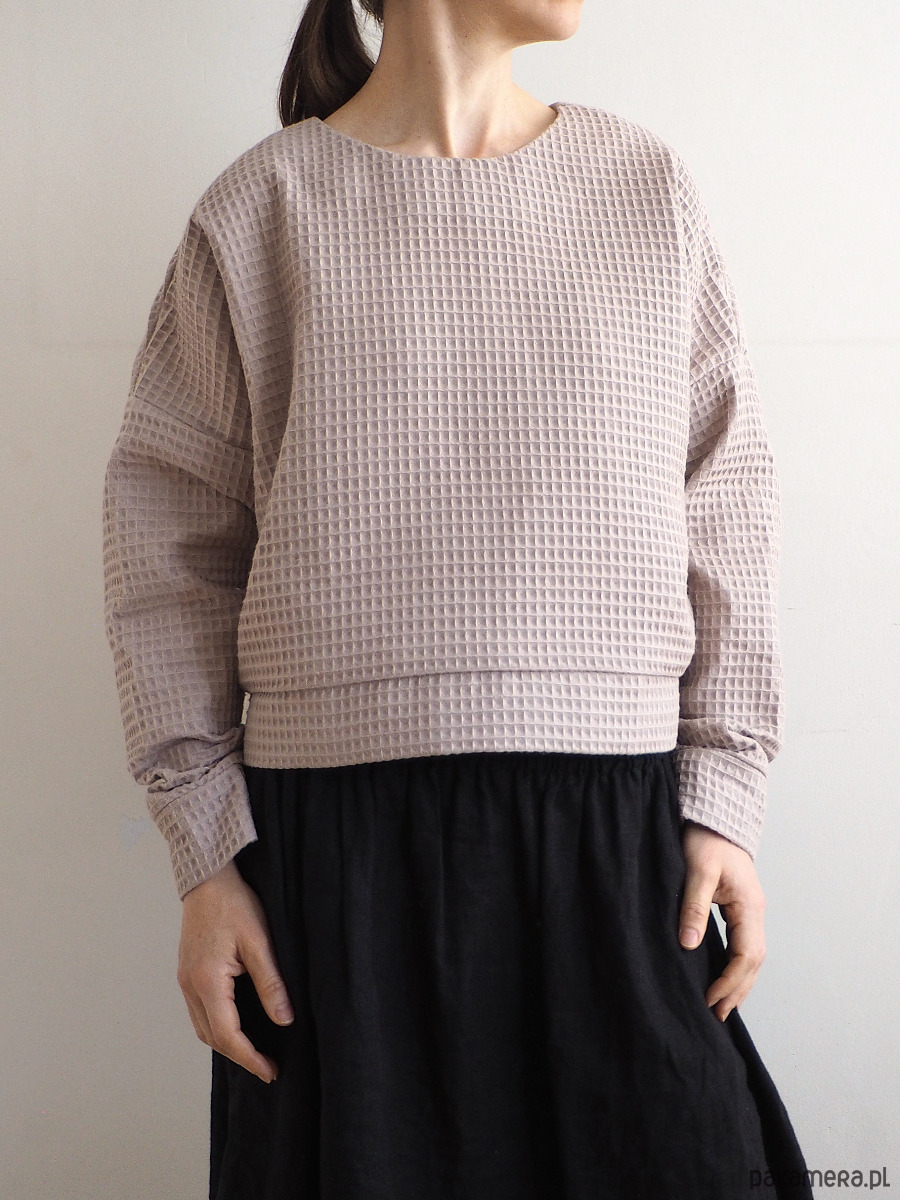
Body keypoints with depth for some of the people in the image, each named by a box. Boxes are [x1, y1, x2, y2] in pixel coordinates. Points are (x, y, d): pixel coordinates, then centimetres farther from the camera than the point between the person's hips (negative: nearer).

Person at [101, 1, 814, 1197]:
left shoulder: (651, 188, 8)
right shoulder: (263, 207, 2)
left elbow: (727, 512, 7)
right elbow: (169, 540, 3)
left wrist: (723, 803, 1)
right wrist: (205, 858, -1)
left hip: (615, 830, 2)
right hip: (337, 833, -1)